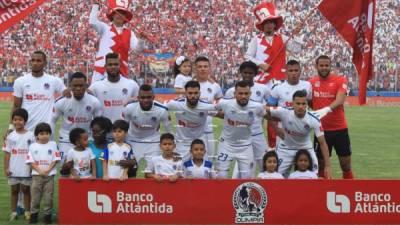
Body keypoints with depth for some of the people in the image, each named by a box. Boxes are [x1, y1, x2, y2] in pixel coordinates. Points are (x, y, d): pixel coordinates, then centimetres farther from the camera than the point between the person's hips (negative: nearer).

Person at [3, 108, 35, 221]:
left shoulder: (30, 135, -3)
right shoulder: (10, 136, 1)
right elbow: (7, 153, 3)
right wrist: (6, 168, -2)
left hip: (26, 169, -1)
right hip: (14, 169, 1)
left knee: (26, 190, 8)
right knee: (14, 190, 9)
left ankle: (27, 212, 15)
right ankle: (13, 212, 15)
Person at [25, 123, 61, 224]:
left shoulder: (53, 145, 3)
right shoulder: (32, 146, 3)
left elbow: (55, 160, 0)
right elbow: (31, 161, 0)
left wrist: (47, 170, -11)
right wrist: (40, 170, -12)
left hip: (49, 175, 0)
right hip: (36, 175, 0)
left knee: (48, 196, 1)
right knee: (35, 195, 3)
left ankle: (47, 215, 9)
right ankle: (34, 214, 13)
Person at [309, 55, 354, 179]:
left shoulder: (340, 80, -5)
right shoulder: (311, 83, 3)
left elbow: (340, 100, -20)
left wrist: (326, 109, -36)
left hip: (340, 128, -1)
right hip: (321, 129, 1)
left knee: (346, 166, 7)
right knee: (321, 165, 6)